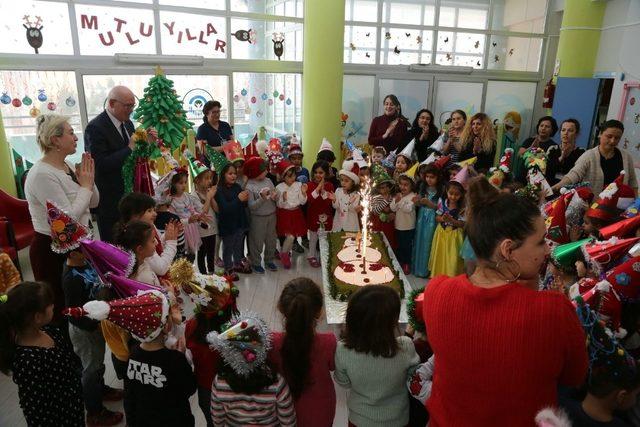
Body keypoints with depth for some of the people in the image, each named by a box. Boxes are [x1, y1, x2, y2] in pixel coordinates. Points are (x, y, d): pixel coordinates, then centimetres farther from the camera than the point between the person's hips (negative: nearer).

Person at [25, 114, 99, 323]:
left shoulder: (67, 167, 4)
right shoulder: (42, 175, -22)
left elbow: (93, 202, 10)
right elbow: (67, 218, -26)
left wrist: (89, 180, -8)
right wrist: (85, 186, -15)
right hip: (52, 250, -8)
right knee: (61, 305, 5)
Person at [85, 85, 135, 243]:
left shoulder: (128, 123, 9)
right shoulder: (95, 127, -16)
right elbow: (100, 164, -24)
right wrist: (130, 148, -21)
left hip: (128, 193, 7)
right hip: (109, 198, -7)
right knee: (112, 242, 4)